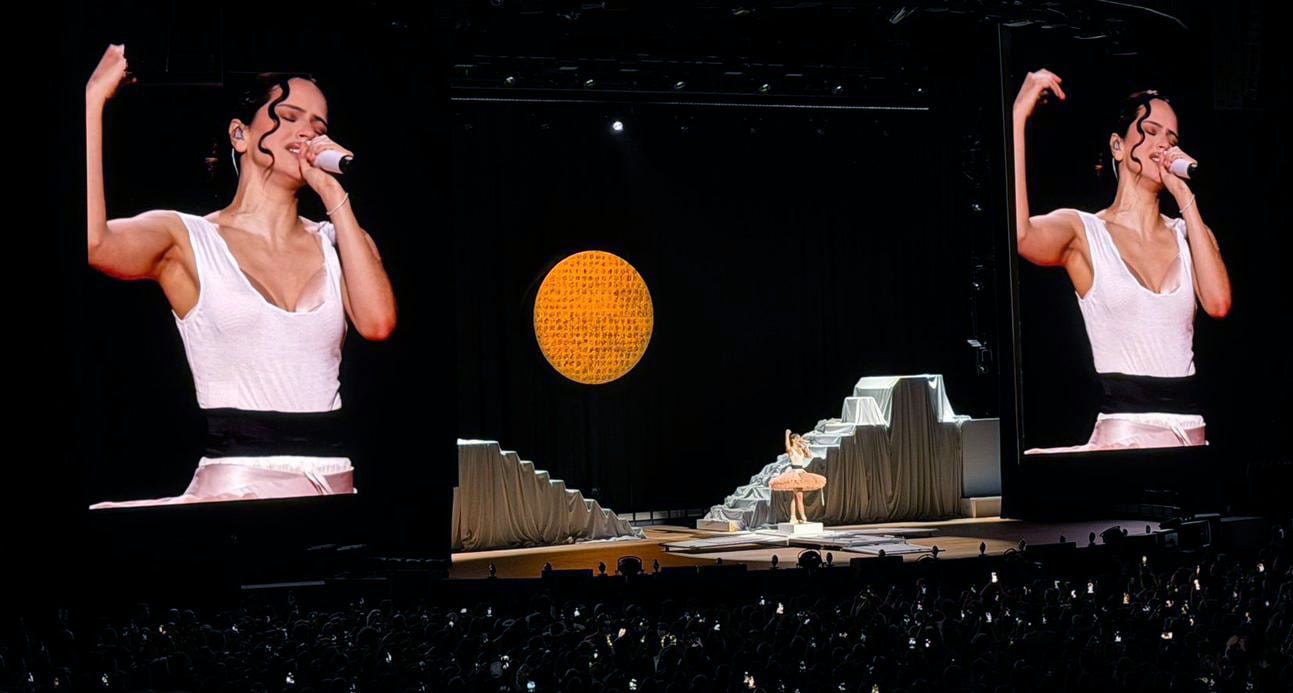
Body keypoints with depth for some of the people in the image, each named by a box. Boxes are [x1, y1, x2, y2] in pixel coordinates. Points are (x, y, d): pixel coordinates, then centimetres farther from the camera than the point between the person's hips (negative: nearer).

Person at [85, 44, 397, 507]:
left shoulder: (338, 242, 15)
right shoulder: (186, 239, 5)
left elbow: (378, 323, -5)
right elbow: (92, 241, -16)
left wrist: (335, 196, -1)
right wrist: (94, 98, -10)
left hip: (336, 484, 3)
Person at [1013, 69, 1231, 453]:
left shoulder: (1188, 233, 16)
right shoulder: (1082, 230, 4)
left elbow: (1218, 303, -4)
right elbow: (1018, 233, -20)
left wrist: (1185, 197, -1)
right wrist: (1018, 115, -16)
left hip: (1192, 433, 4)